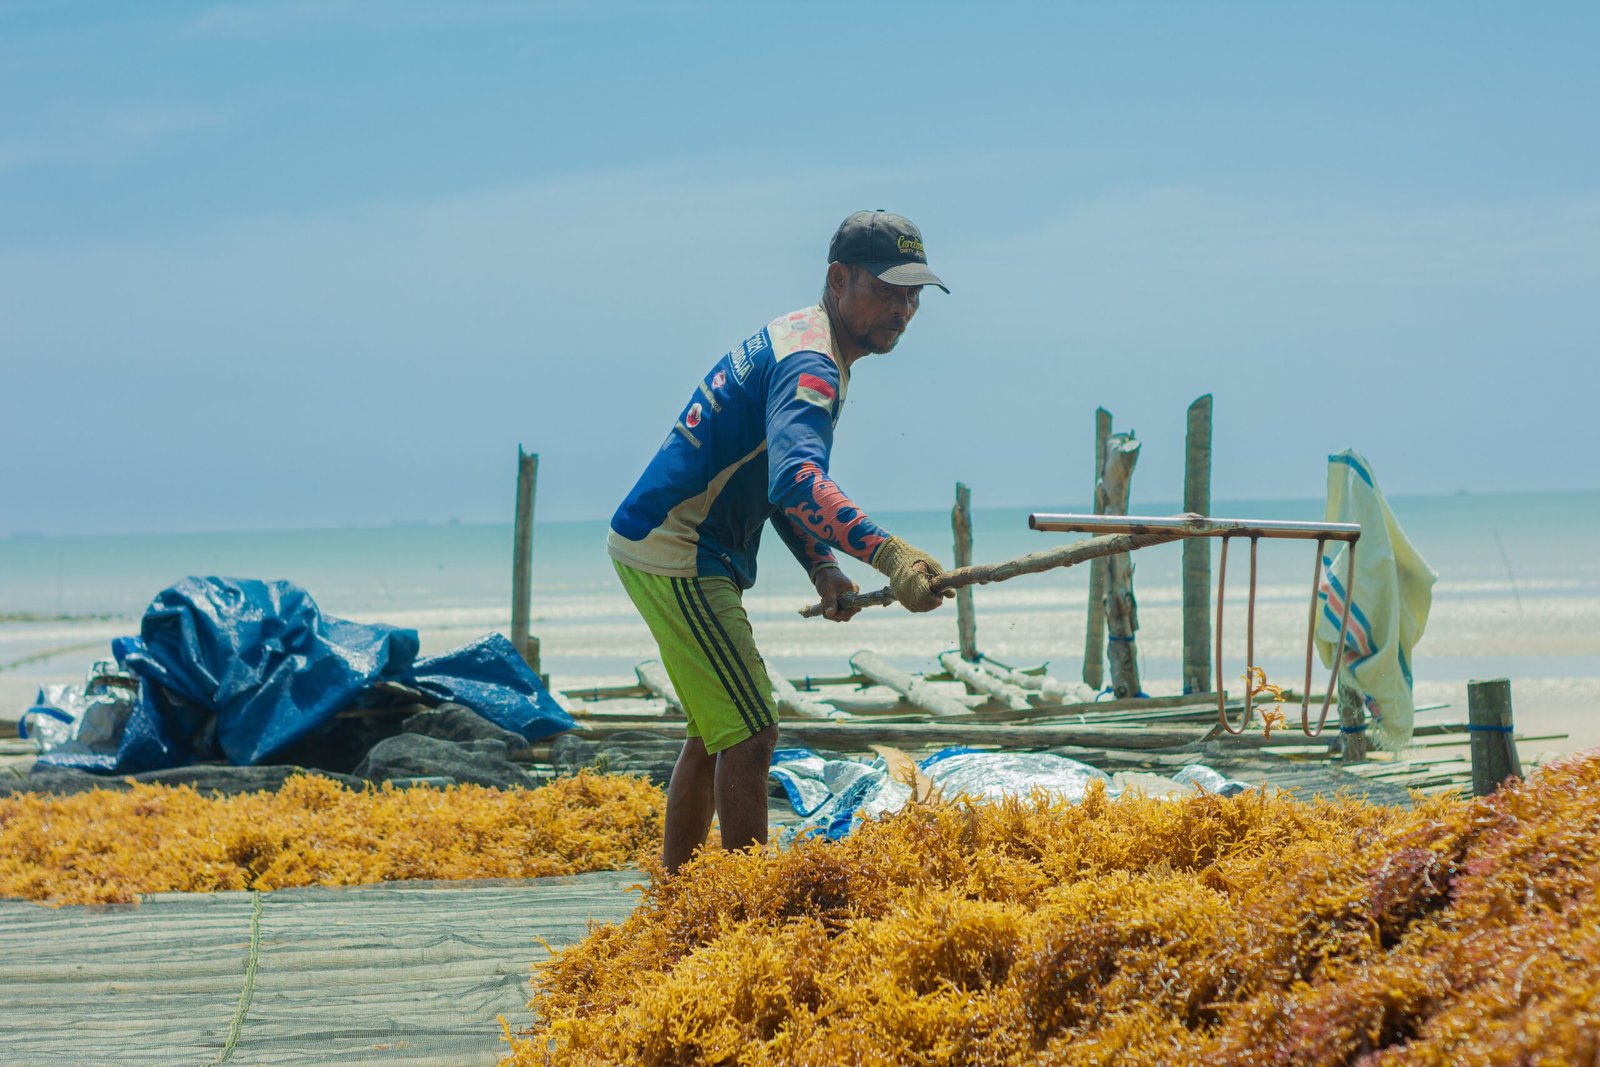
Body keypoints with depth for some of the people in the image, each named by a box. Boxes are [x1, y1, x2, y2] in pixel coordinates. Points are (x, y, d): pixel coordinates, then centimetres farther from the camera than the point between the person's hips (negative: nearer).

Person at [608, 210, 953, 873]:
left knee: (714, 732, 20)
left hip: (664, 549, 11)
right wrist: (888, 555, -53)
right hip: (677, 556, -11)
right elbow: (796, 481, -40)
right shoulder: (809, 363, -20)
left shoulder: (797, 342, 13)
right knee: (750, 734, -14)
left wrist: (821, 569, 7)